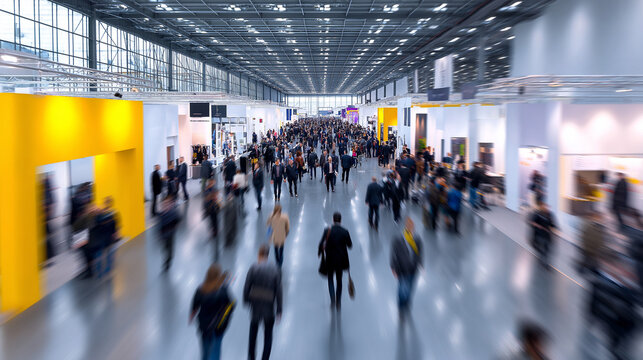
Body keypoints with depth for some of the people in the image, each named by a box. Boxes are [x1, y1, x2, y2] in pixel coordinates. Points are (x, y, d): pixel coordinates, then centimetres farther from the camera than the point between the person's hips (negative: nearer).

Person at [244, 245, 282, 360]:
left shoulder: (253, 268, -10)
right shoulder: (275, 270, -7)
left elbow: (246, 287, -8)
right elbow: (278, 291, -7)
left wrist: (246, 300, 10)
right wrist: (279, 310, 0)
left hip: (255, 304, 1)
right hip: (269, 307, 0)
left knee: (253, 330, 23)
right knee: (268, 335, 15)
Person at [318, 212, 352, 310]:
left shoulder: (327, 231, -14)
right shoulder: (345, 232, -12)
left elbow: (321, 244, -14)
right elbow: (350, 245, -1)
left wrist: (320, 252, 5)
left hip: (330, 259, -1)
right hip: (341, 260, 1)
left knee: (330, 279, 16)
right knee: (339, 280, 17)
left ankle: (333, 300, -3)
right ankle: (338, 303, 24)